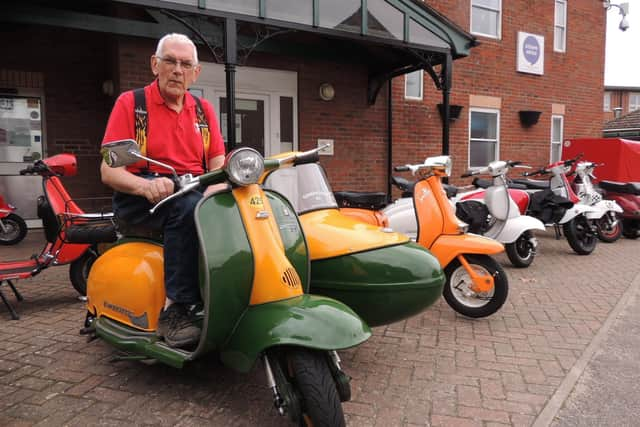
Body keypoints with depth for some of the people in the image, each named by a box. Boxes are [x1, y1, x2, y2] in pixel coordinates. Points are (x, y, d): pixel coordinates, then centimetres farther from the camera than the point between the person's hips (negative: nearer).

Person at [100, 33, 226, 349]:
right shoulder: (130, 103, 3)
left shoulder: (204, 109, 15)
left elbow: (218, 165, 8)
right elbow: (109, 170, -5)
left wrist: (216, 186, -17)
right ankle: (176, 310, -31)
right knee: (188, 208, -37)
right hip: (140, 196, -4)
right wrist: (146, 185, -27)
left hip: (194, 191, 4)